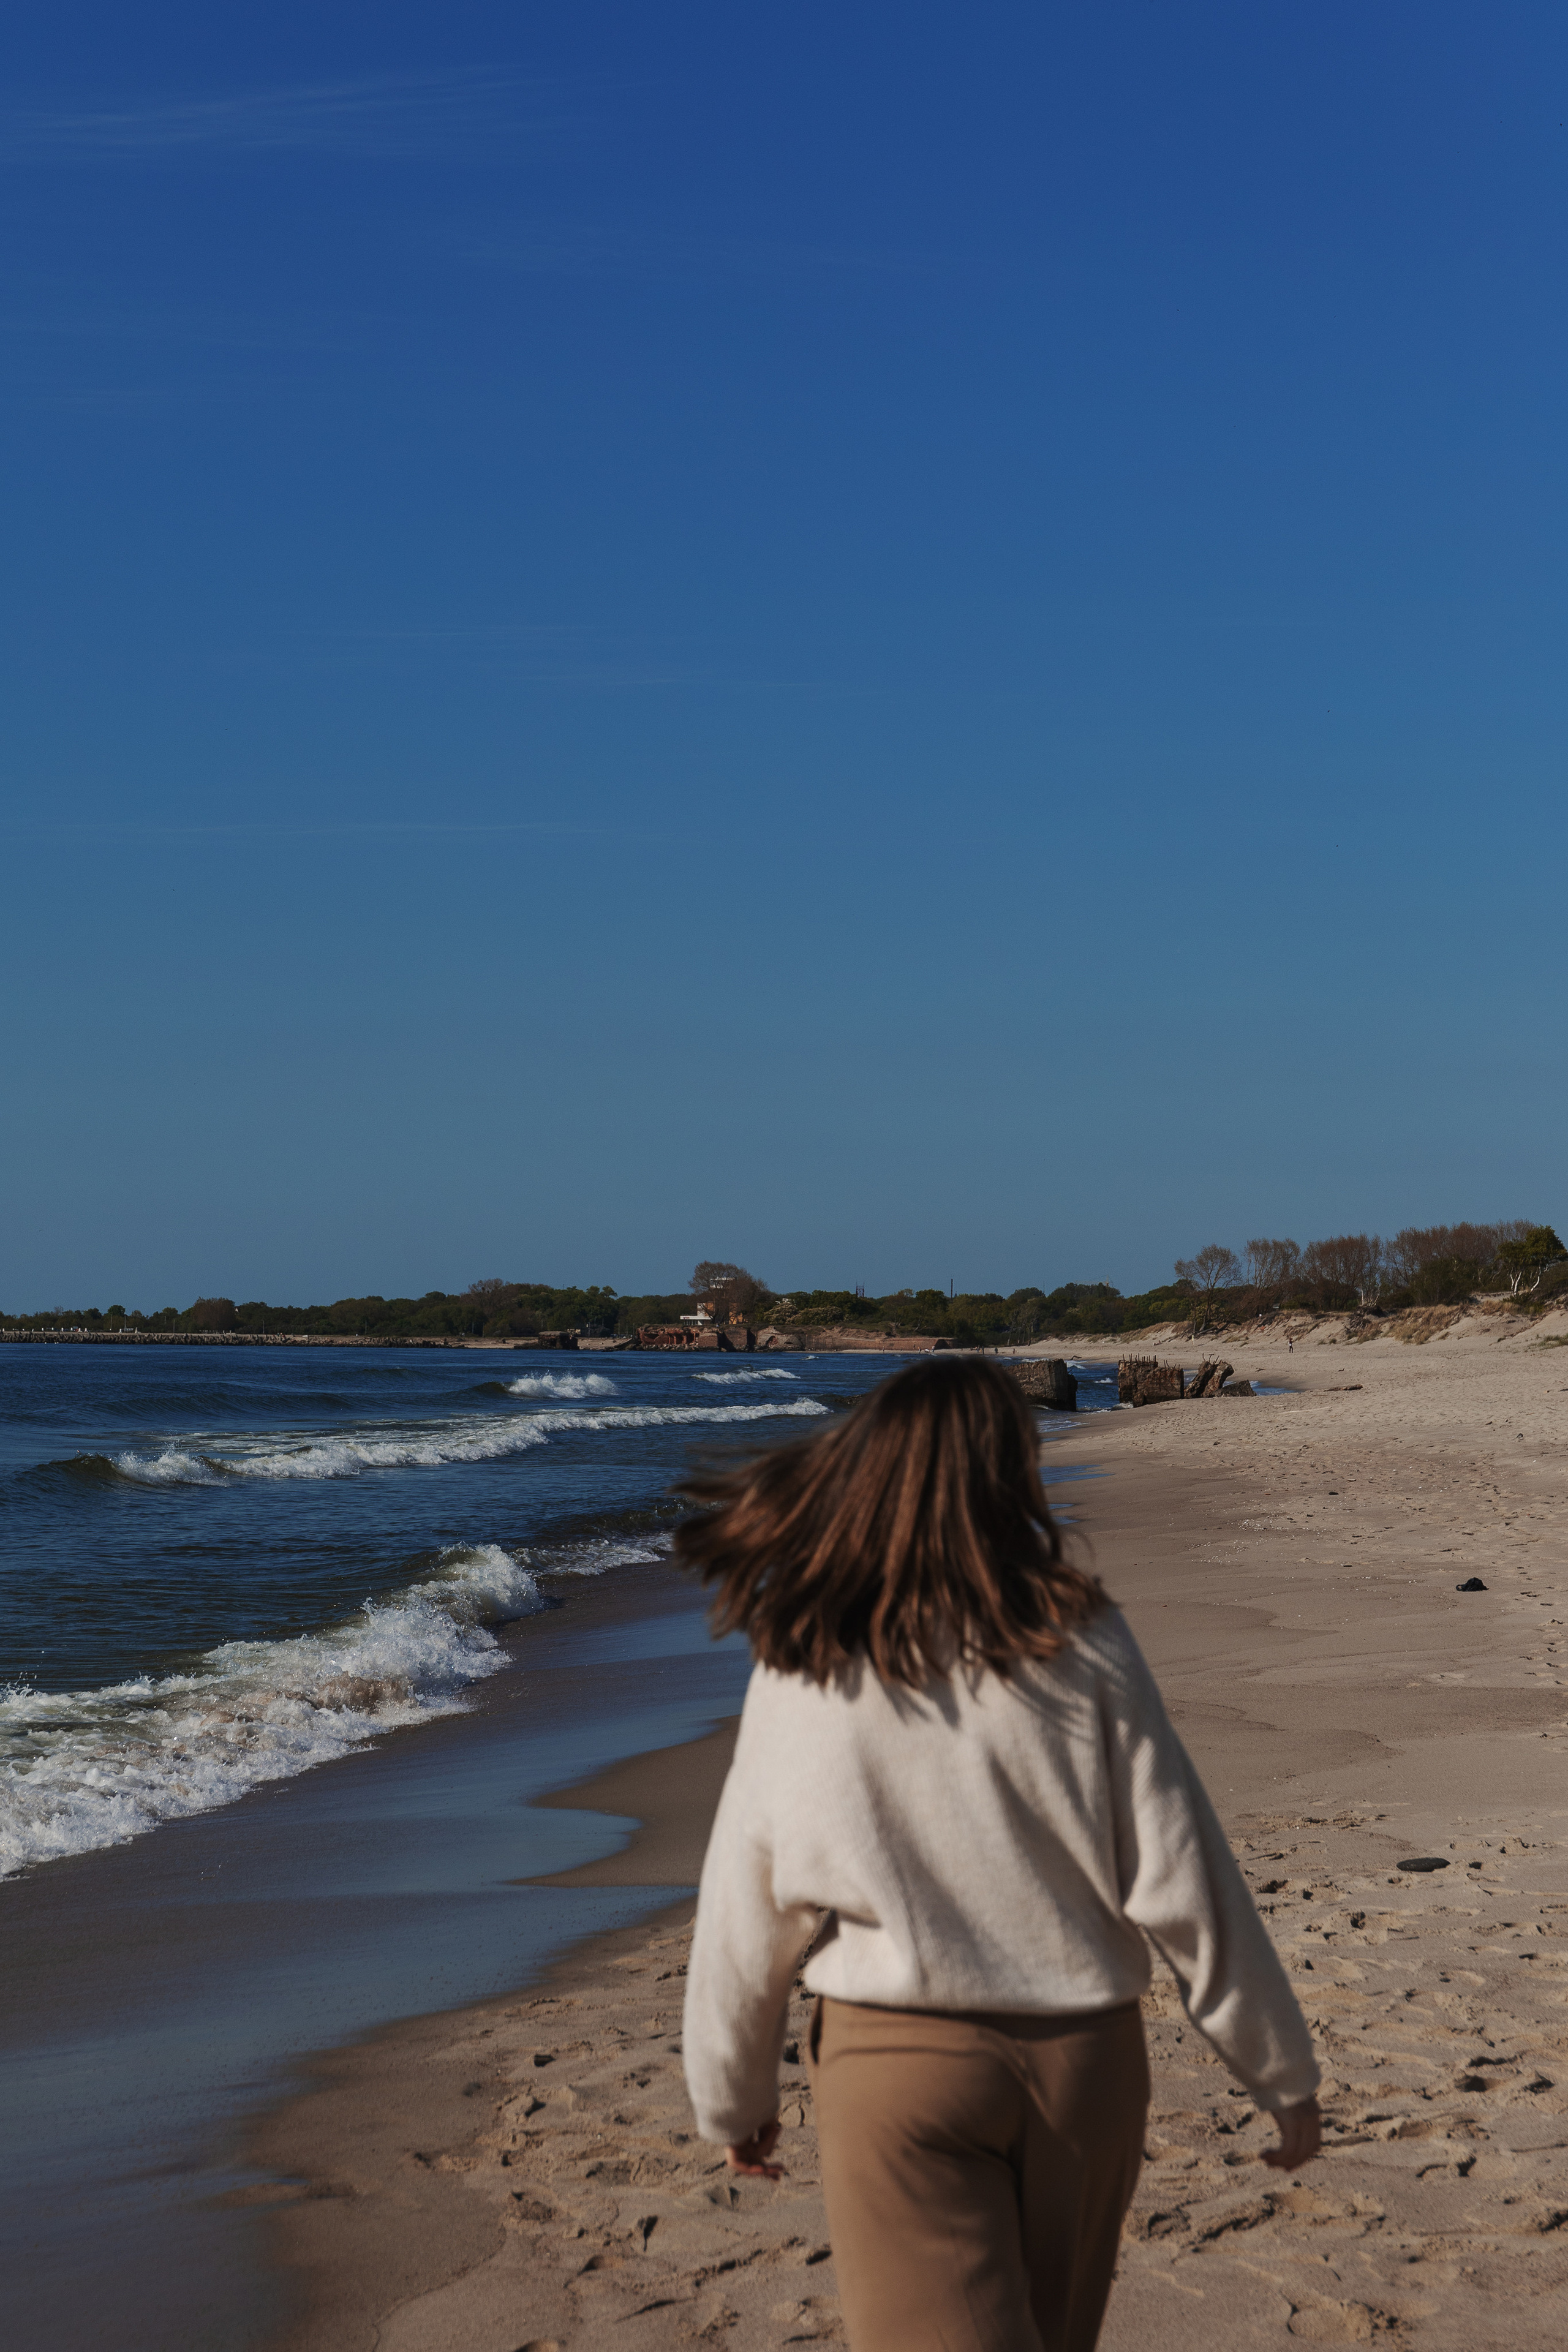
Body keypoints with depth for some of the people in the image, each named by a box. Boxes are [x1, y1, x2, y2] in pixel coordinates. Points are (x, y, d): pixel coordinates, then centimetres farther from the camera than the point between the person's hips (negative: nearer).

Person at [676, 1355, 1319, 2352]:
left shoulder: (802, 1673, -6)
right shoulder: (1082, 1645, -9)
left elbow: (746, 1914, 1)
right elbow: (1180, 1883, -8)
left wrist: (733, 2099, 17)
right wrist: (1283, 2069, 4)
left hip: (897, 2067, -2)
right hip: (1083, 2059, 2)